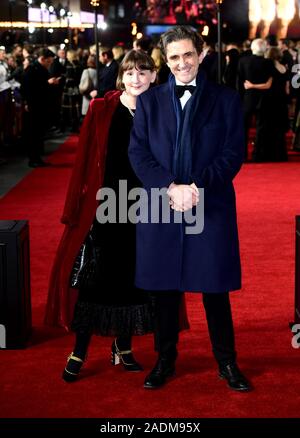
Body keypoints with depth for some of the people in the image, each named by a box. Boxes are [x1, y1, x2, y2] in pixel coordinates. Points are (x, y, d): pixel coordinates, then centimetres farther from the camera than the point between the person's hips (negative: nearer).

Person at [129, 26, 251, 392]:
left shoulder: (225, 99, 4)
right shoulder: (148, 101, 7)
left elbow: (234, 153, -2)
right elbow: (137, 153, 0)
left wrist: (199, 186, -16)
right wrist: (171, 187, -14)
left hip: (211, 208, -1)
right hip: (160, 209, 1)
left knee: (215, 289, 6)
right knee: (164, 289, 9)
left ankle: (227, 362, 20)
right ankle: (165, 360, 24)